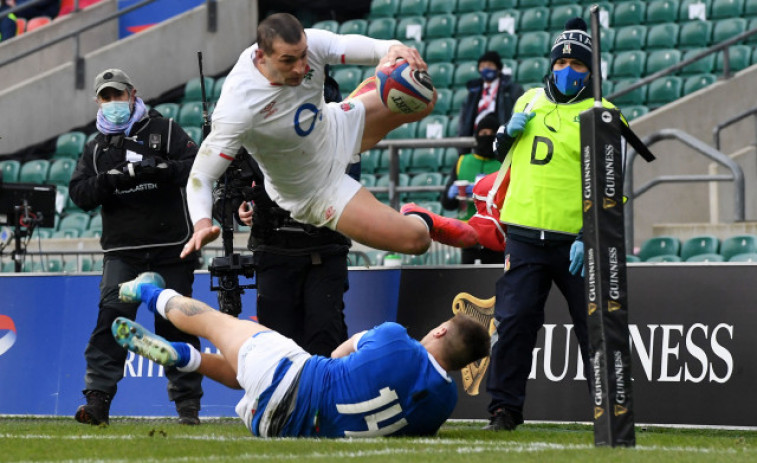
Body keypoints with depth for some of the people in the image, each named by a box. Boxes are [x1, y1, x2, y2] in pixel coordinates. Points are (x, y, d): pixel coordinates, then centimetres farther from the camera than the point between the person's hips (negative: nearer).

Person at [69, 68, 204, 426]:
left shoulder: (165, 131, 6)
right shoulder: (95, 148, 15)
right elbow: (78, 193, 3)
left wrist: (159, 169, -23)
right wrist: (109, 180, -16)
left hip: (171, 250, -2)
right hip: (122, 251, 2)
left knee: (175, 325, 1)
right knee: (111, 316, -14)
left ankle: (188, 405, 9)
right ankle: (97, 399, -17)